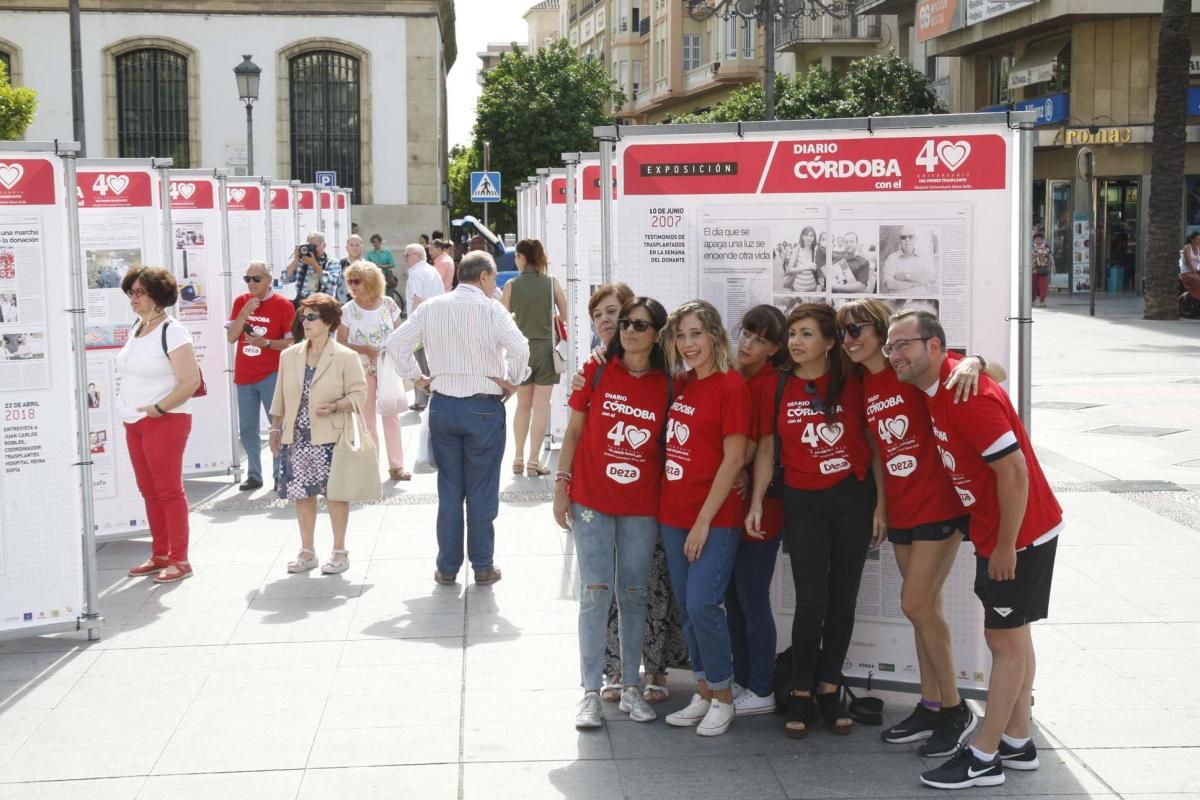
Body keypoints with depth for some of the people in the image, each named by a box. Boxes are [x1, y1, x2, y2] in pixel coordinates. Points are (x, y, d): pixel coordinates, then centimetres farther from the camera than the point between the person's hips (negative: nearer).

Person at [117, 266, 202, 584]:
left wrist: (158, 408, -17)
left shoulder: (172, 332, -14)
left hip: (165, 421, -8)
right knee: (149, 491, 12)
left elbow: (191, 382, -20)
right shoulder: (136, 328, 11)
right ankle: (159, 554, 21)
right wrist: (127, 407, 13)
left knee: (169, 490, -4)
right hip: (135, 422, 8)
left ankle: (180, 560, 3)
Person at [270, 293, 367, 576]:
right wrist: (275, 428, 14)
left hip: (330, 437, -4)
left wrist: (335, 407, -20)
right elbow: (280, 397, 15)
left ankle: (339, 551, 13)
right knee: (301, 493, 8)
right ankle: (307, 552, 19)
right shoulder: (289, 356, 10)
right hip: (296, 437, 4)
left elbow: (358, 394, -5)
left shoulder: (346, 357, -4)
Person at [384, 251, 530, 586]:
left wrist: (417, 376, 8)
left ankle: (447, 567, 16)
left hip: (442, 406, 4)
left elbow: (396, 343, 1)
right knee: (482, 492, 6)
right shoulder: (490, 309, -10)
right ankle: (483, 567, 13)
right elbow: (520, 349, -22)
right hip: (484, 407, -4)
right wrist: (512, 382, -8)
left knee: (448, 491, 12)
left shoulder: (431, 308, 3)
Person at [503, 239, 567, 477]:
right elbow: (564, 315, 2)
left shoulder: (512, 285, -6)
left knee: (523, 405, 15)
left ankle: (519, 459, 18)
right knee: (541, 406, 3)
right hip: (545, 348, -1)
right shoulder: (551, 283, -4)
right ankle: (533, 461, 1)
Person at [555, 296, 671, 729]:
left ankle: (631, 686, 21)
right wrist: (561, 486, -1)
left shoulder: (667, 385, -1)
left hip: (642, 506, 1)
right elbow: (574, 431, 2)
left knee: (634, 594, 9)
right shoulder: (596, 371, -2)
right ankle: (590, 690, 7)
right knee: (595, 592, -1)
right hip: (592, 501, -1)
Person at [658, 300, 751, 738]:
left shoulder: (731, 385, -10)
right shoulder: (682, 386, 11)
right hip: (674, 515, 7)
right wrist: (667, 509, 7)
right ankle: (702, 695, 22)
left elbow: (733, 459, -14)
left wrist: (704, 521, -14)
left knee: (702, 604, -11)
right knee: (686, 607, 11)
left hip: (714, 518, -7)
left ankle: (722, 698, 6)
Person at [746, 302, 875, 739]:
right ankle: (801, 693, 10)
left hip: (853, 497, 1)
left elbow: (874, 444, 2)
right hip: (802, 502, 0)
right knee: (811, 600, -6)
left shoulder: (853, 384, -3)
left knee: (843, 597, 6)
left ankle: (828, 688, 20)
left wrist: (880, 503, 0)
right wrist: (756, 503, -4)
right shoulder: (778, 387, -1)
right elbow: (766, 448, 4)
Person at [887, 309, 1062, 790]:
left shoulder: (968, 397, -25)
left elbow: (1014, 471, -26)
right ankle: (1017, 743, 27)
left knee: (1005, 639, -2)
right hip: (997, 532, 9)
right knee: (1012, 635, 16)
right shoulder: (936, 386, 2)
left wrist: (1006, 547, -19)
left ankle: (984, 759, 6)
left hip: (1020, 534, -9)